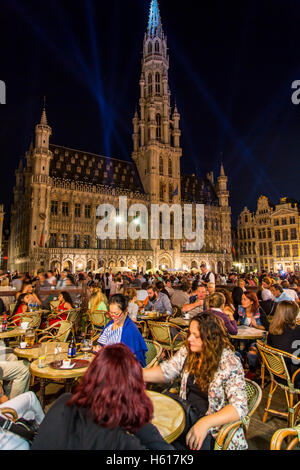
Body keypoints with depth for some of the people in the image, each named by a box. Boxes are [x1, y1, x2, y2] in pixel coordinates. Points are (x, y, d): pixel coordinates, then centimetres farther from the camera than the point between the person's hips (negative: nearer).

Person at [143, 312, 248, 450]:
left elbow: (240, 407, -23)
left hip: (214, 425, -4)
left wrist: (205, 422, -35)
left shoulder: (230, 363, -19)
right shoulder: (187, 351, -2)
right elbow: (166, 371, 1)